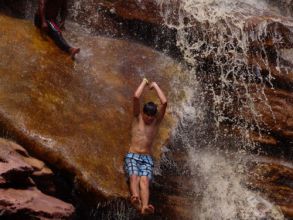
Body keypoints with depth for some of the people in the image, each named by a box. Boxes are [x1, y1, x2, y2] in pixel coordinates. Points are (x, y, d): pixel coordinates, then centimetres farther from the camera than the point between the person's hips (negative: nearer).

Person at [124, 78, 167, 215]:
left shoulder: (157, 121, 10)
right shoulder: (137, 117, 9)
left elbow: (164, 102, -4)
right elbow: (136, 97, -6)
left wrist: (155, 85, 5)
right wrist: (144, 82, 5)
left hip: (147, 158, 0)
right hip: (132, 156, 0)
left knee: (144, 180, -29)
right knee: (134, 177, -30)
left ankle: (145, 206, -56)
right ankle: (136, 199, -61)